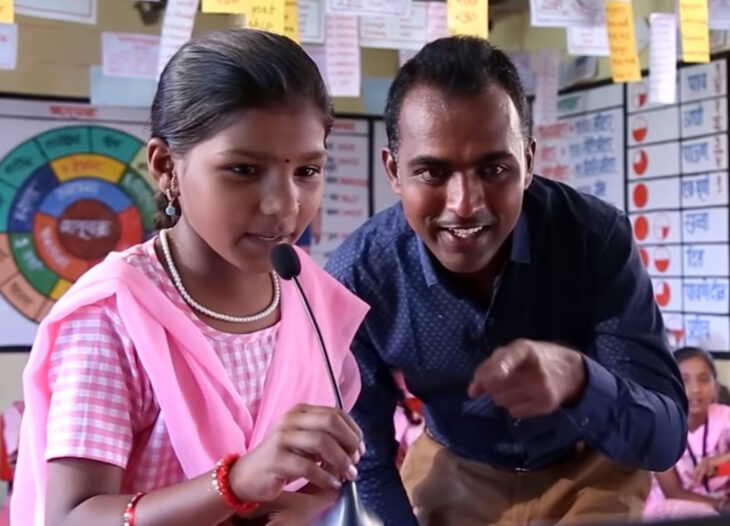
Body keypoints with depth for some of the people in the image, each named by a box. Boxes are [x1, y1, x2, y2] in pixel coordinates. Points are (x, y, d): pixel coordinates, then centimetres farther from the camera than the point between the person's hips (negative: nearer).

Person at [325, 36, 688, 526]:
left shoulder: (598, 237, -26)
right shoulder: (357, 279, -25)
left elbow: (665, 438, -27)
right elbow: (367, 466, -14)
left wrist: (577, 378, -46)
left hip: (591, 467, 1)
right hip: (453, 469, 0)